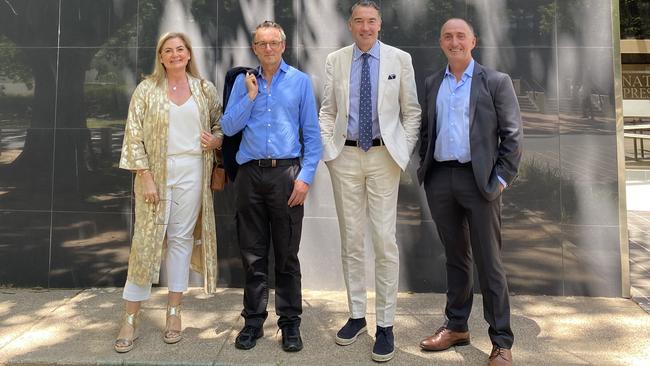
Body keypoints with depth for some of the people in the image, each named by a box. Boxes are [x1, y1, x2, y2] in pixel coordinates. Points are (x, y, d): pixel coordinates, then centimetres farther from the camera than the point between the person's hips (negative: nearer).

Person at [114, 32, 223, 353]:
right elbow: (134, 136, -3)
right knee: (146, 240, -1)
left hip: (192, 172, 2)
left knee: (182, 238, 6)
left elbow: (220, 124, 18)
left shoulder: (205, 89, 8)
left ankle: (174, 312, 19)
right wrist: (146, 178, -11)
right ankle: (130, 320, 11)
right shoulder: (147, 90, 1)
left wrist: (216, 139, -5)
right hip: (156, 172, -2)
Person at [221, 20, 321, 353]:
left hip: (286, 174, -2)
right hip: (250, 175, 2)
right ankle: (253, 320, 22)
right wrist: (251, 96, -5)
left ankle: (290, 323, 17)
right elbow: (229, 128, 3)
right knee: (253, 254, 9)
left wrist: (305, 176, -8)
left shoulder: (300, 81, 5)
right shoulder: (243, 81, 11)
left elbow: (312, 135, 1)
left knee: (287, 254, 5)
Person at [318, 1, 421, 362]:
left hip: (384, 156, -2)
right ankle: (356, 315, 23)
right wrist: (328, 149, -1)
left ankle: (386, 325, 9)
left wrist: (405, 151, -2)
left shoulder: (400, 59, 3)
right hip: (345, 156, 2)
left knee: (385, 240, -3)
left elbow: (412, 111, 6)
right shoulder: (335, 60, 8)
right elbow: (328, 110, 11)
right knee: (351, 239, 8)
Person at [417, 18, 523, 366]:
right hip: (440, 179, 4)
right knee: (454, 257, 14)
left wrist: (501, 179, -8)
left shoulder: (496, 82, 1)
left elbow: (512, 135, -2)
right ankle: (456, 326, 27)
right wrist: (425, 168, 6)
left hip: (478, 179, -4)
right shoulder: (431, 83, 13)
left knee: (488, 262, 1)